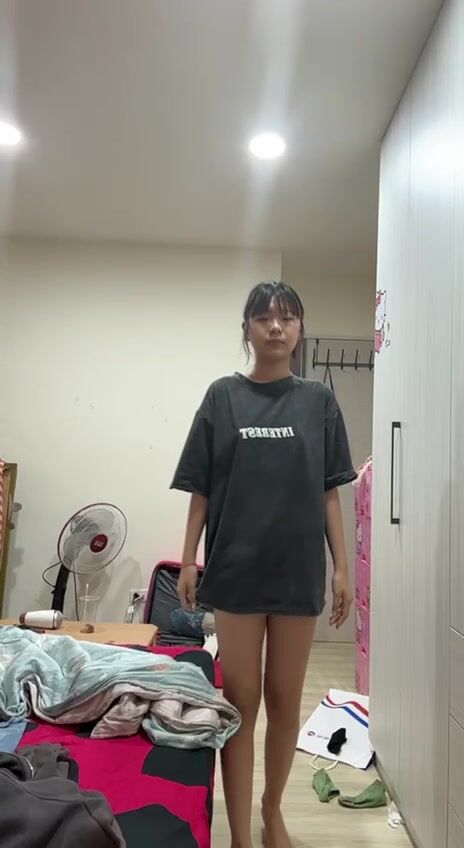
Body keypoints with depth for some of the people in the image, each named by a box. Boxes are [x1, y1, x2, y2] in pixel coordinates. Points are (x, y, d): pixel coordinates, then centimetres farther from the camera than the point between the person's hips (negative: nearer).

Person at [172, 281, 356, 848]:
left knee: (285, 700, 14)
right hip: (236, 570, -1)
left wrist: (342, 566, 2)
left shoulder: (318, 401, 4)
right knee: (240, 703, 6)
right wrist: (188, 560, 0)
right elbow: (201, 489, 2)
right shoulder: (223, 396, 1)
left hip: (298, 570, 2)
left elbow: (328, 492, 5)